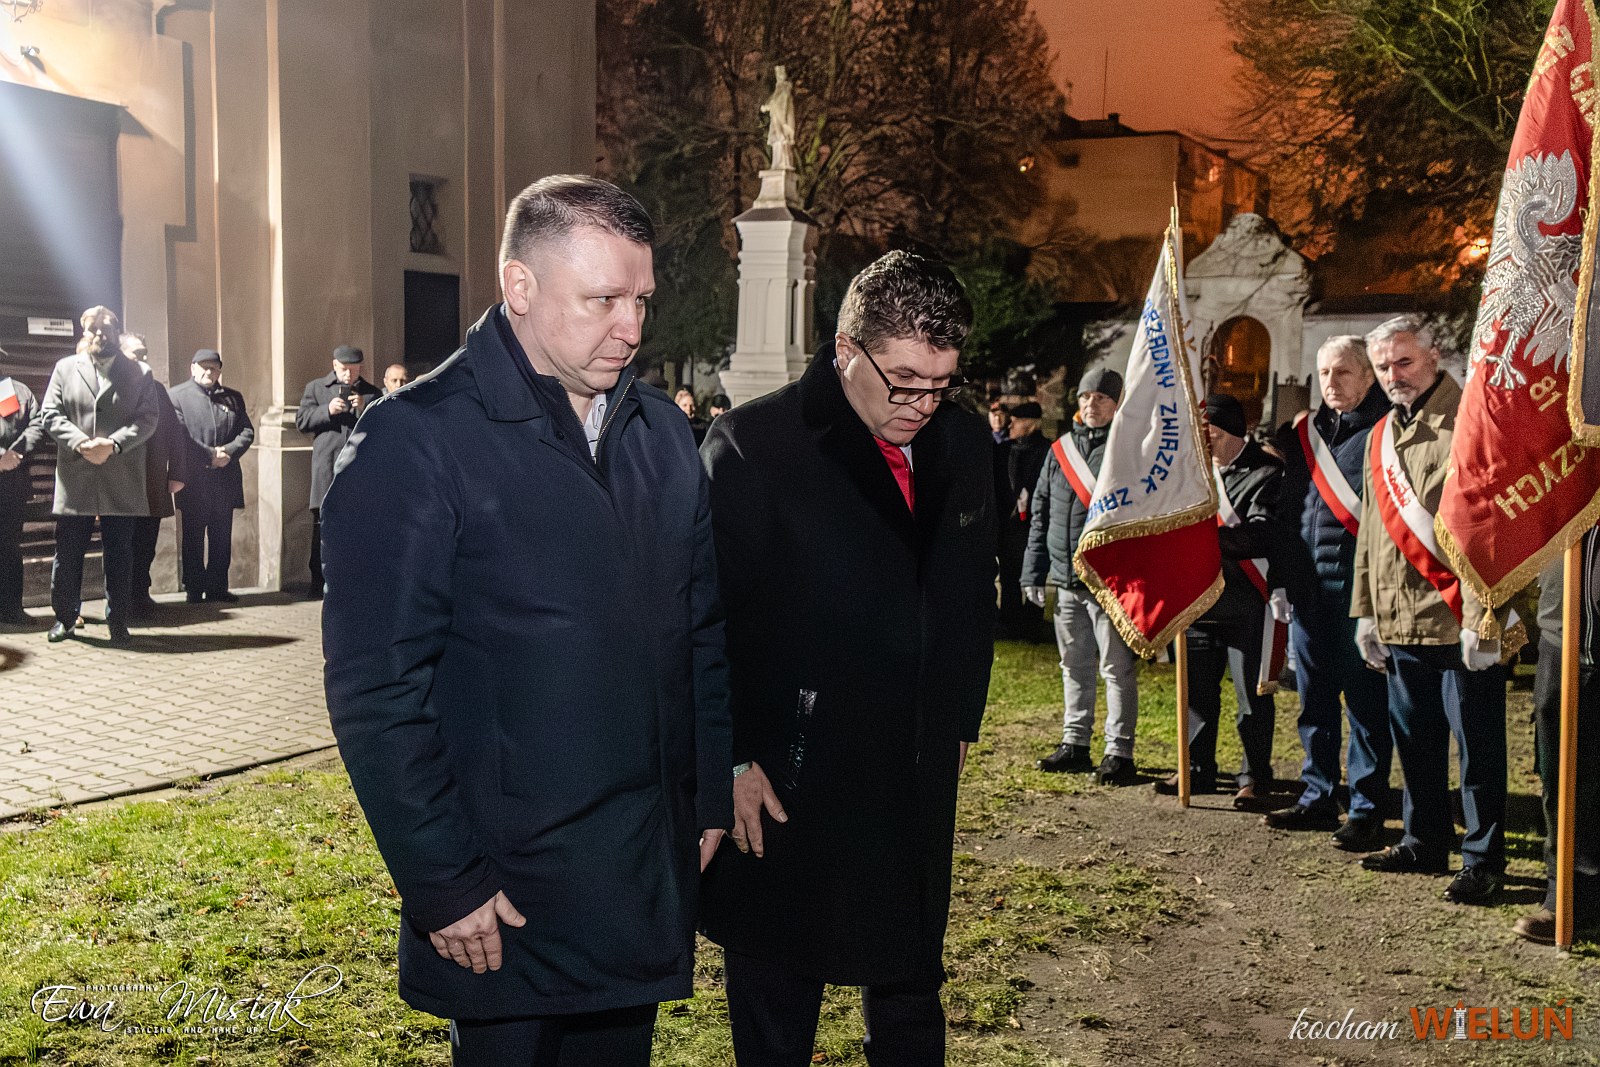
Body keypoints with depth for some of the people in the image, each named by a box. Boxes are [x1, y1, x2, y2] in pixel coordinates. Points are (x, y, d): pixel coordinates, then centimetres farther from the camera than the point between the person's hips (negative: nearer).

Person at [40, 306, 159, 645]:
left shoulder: (135, 373, 8)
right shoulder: (65, 368, 10)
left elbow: (148, 417, -1)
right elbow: (52, 414, 3)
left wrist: (113, 444, -16)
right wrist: (81, 443, -14)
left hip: (121, 482, -1)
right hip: (75, 480, 1)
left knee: (119, 556, 4)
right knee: (68, 554, 5)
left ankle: (117, 622, 12)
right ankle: (64, 618, 18)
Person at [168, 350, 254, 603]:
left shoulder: (233, 397, 15)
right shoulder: (177, 395, 2)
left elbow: (247, 431, 8)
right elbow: (179, 434, -10)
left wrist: (229, 452, -10)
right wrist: (210, 455, -14)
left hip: (226, 480, 4)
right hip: (194, 480, -4)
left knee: (222, 537, 7)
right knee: (193, 537, 4)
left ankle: (218, 587, 13)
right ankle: (194, 589, 9)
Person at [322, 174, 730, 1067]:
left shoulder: (664, 433, 7)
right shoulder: (417, 441, -13)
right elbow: (376, 688, -14)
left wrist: (712, 798, 11)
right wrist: (444, 885, -14)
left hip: (654, 879, 6)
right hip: (506, 900, -5)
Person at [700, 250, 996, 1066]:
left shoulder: (961, 440, 4)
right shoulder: (753, 444, -14)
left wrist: (961, 722, 15)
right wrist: (731, 763, -14)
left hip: (918, 785, 5)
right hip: (782, 791, -5)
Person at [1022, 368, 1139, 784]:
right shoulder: (1060, 449, 13)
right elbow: (1040, 516, 16)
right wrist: (1034, 573, 11)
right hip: (1065, 580, 6)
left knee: (1117, 669, -1)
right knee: (1075, 668, 14)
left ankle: (1119, 753, 6)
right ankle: (1075, 745, 23)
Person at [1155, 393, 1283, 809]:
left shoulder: (1267, 473, -7)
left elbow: (1262, 535, -20)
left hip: (1244, 602, -6)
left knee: (1252, 693, 2)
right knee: (1198, 690, 13)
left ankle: (1255, 777, 13)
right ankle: (1198, 769, 24)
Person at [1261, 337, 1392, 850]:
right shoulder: (1305, 431, 15)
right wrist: (1284, 574, 14)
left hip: (1357, 582, -6)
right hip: (1307, 585, 7)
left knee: (1364, 697, 0)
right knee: (1314, 697, 13)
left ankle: (1367, 808, 8)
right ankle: (1317, 798, 24)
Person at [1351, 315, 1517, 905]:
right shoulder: (1382, 435, 16)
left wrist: (1480, 615, -20)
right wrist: (1366, 609, 16)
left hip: (1459, 624, -7)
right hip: (1400, 623, 8)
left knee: (1476, 745, 1)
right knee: (1414, 739, 16)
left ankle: (1482, 859, 11)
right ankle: (1425, 843, 28)